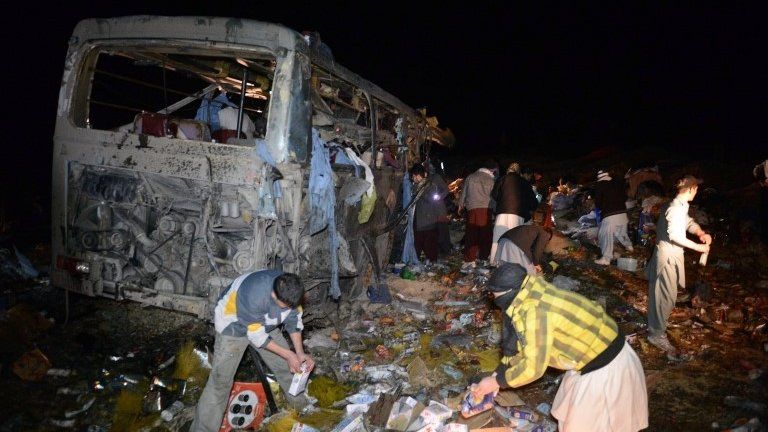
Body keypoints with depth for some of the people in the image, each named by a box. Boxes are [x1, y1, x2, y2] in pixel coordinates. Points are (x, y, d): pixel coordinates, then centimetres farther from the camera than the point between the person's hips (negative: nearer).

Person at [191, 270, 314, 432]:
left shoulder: (290, 291, -24)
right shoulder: (253, 295, -42)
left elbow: (293, 321, -8)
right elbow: (256, 335, -30)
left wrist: (300, 354, -17)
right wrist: (288, 354, -24)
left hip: (264, 324, 5)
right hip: (233, 327, -5)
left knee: (286, 366, 10)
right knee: (220, 380, -9)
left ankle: (301, 405, 35)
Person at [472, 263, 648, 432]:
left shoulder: (536, 311, -31)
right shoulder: (532, 297, -1)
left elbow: (534, 366, -25)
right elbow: (523, 346, 9)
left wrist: (497, 381, -14)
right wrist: (498, 373, 5)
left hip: (604, 366, -9)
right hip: (599, 349, 9)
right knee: (570, 413, 24)